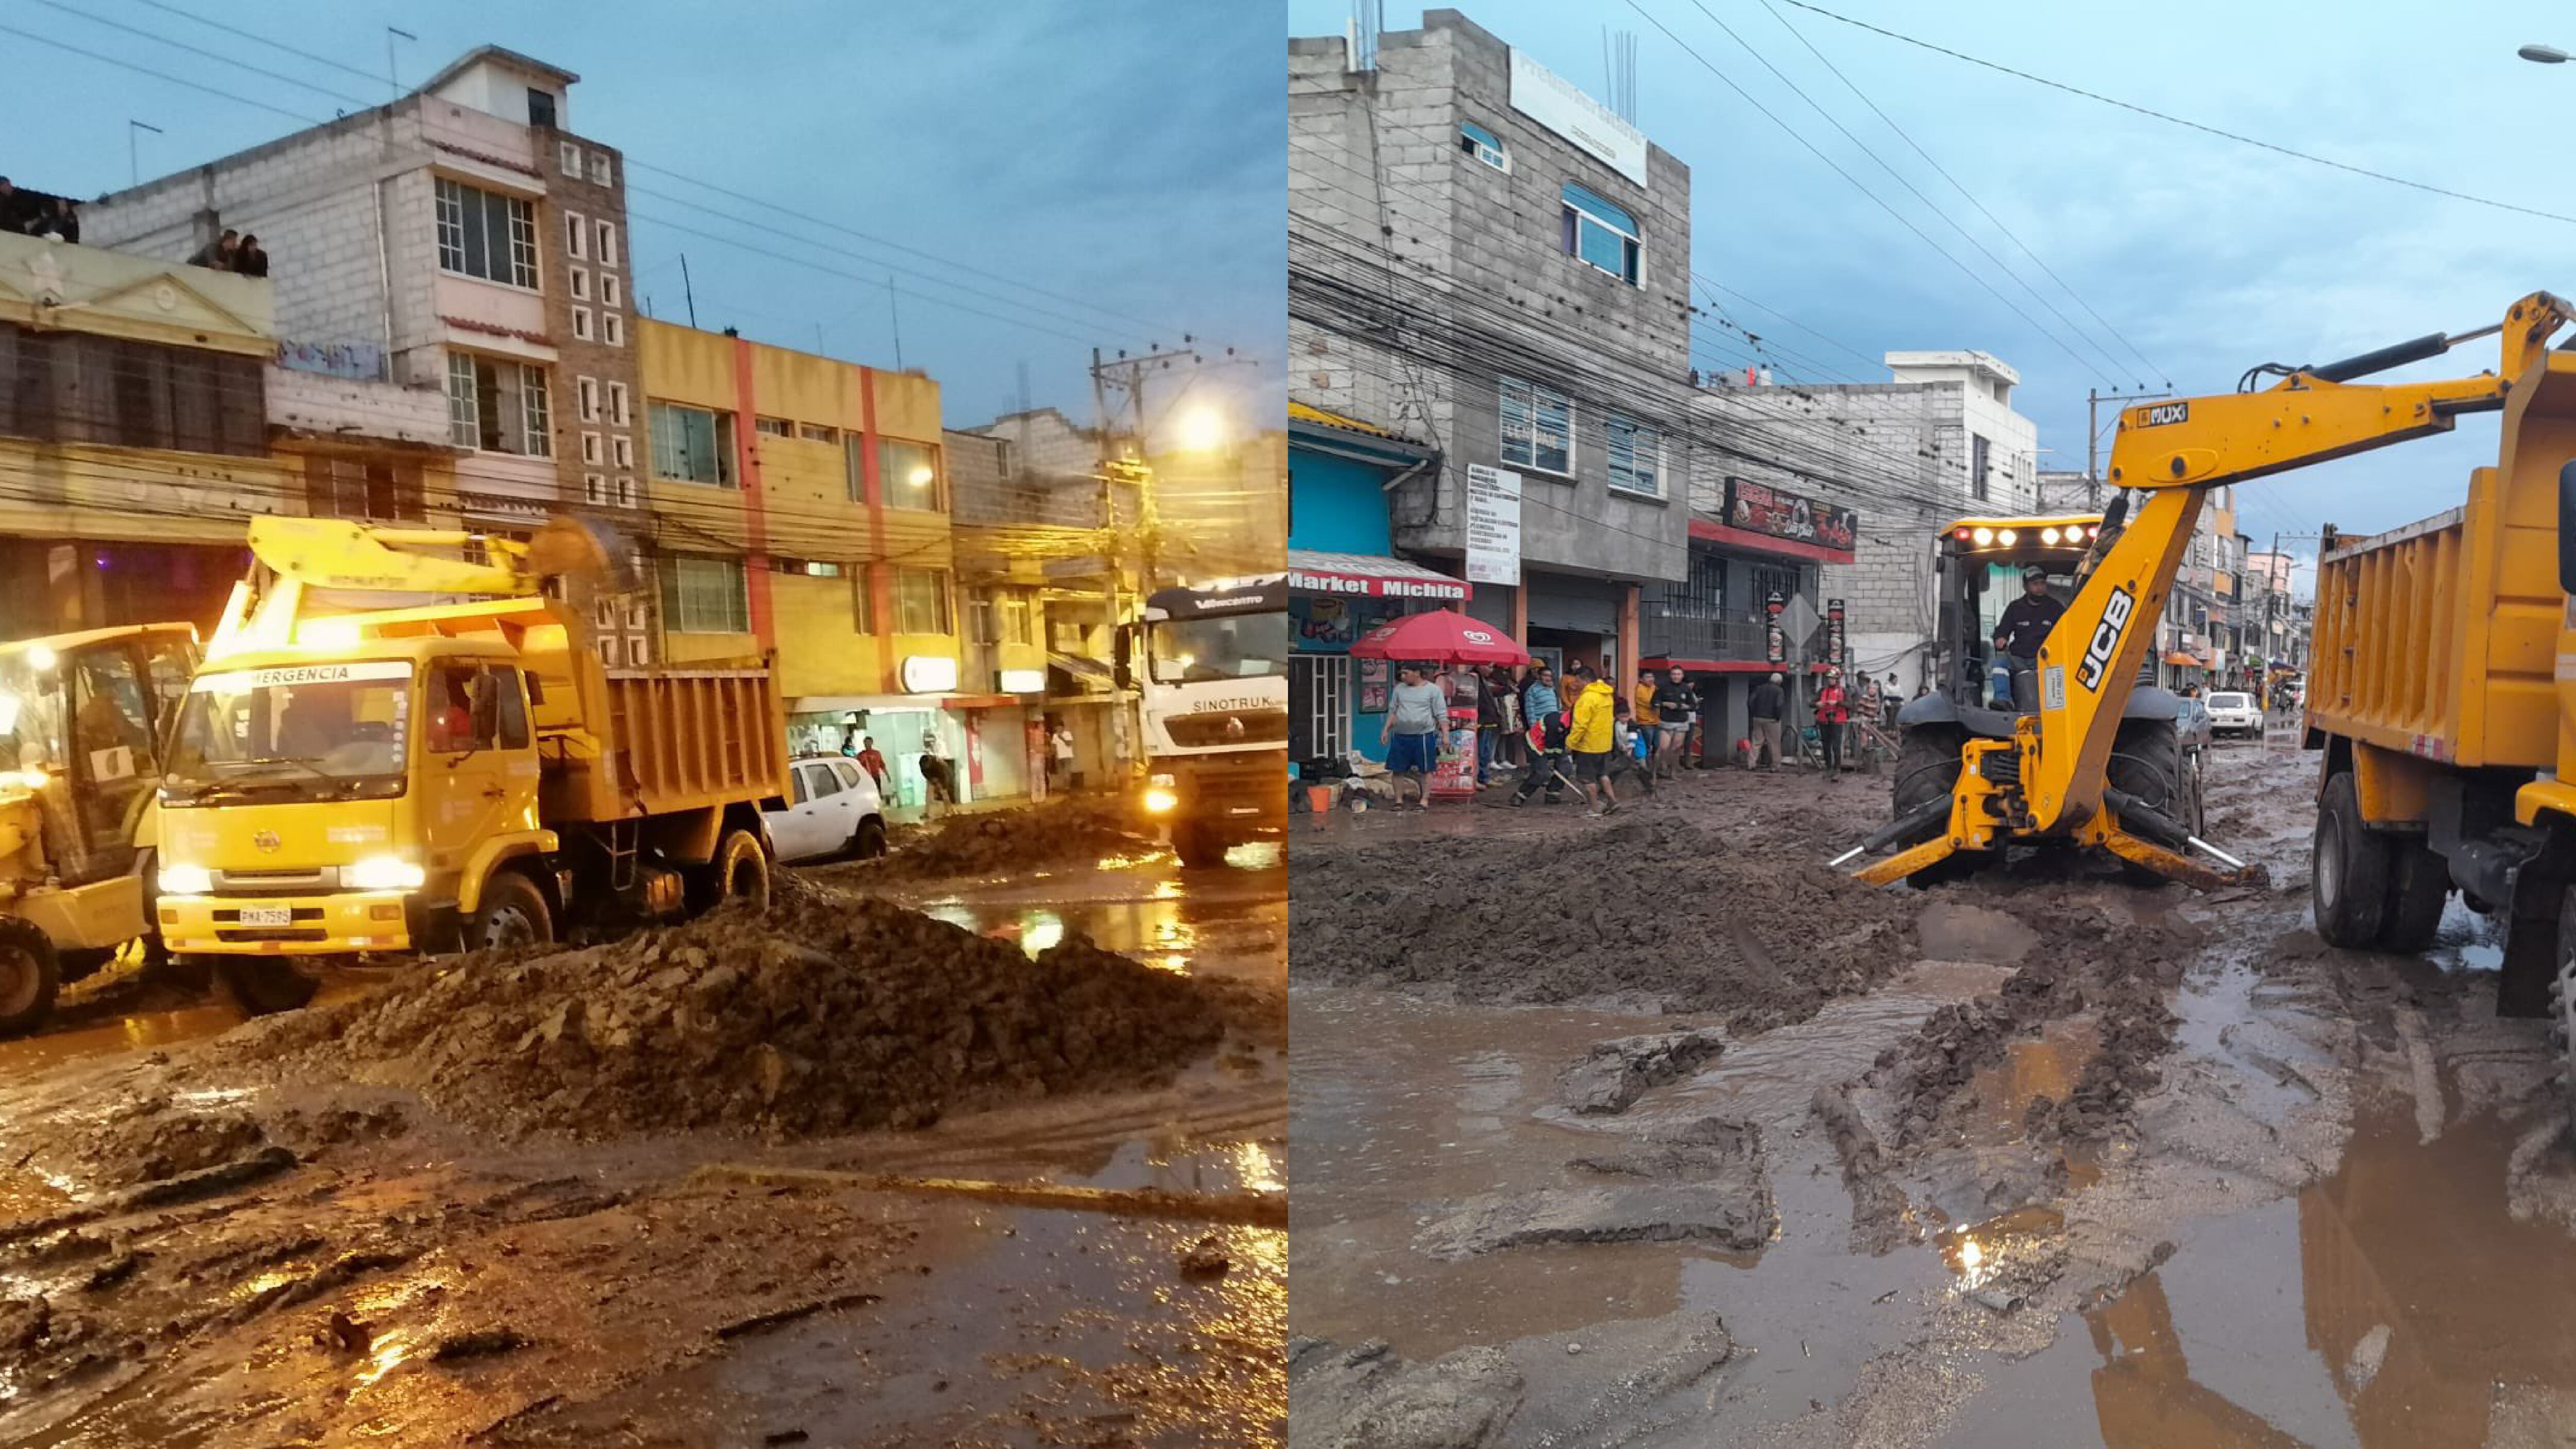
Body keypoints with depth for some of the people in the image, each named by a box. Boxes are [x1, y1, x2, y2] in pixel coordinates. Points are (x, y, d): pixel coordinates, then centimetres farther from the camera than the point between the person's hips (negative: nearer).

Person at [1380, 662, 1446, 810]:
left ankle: (1424, 800, 10)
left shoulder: (1433, 690, -2)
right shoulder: (1399, 689, 11)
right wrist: (1385, 730, 9)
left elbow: (1441, 715, -3)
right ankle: (1399, 800, 13)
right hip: (1400, 736, 4)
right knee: (1397, 770, 4)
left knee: (1425, 770, 2)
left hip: (1424, 735, -4)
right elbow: (1392, 711, 16)